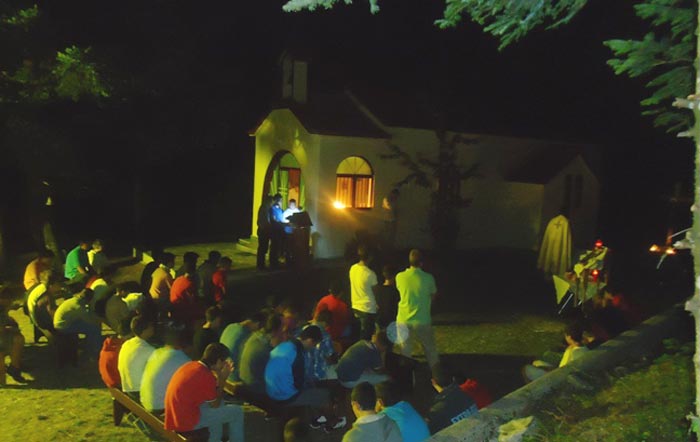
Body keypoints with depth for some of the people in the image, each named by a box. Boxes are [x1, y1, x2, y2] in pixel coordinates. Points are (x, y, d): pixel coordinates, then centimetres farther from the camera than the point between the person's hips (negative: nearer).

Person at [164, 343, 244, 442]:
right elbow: (215, 405, -6)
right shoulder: (206, 376, -21)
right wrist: (222, 379, -1)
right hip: (187, 421, -9)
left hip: (176, 415, 9)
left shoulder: (191, 365, 4)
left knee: (219, 403, 27)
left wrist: (220, 378, 8)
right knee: (237, 411, 0)